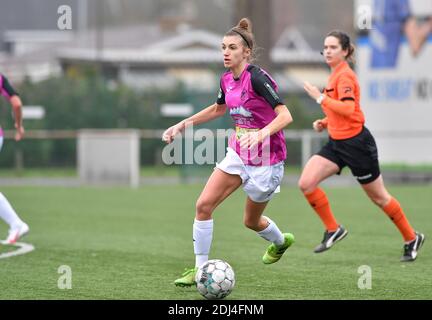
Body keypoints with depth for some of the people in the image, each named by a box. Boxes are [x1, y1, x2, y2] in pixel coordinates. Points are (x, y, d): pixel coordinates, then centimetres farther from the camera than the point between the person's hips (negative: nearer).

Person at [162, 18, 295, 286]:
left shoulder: (257, 78, -22)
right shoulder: (227, 80, 2)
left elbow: (285, 116, -29)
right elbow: (218, 109, 23)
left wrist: (261, 133, -46)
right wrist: (182, 125, 19)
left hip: (266, 160, -6)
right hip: (238, 154, 7)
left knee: (251, 221, 11)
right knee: (204, 205, -9)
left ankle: (281, 241, 45)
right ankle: (200, 269, 1)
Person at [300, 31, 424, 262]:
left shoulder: (344, 76, -16)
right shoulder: (335, 74, 12)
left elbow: (348, 109, -29)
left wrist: (320, 97, -23)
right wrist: (325, 122, 10)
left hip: (355, 143, -8)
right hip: (336, 143, 8)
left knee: (378, 197, 5)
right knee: (306, 183, -10)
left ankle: (411, 238, 22)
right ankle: (333, 230, 3)